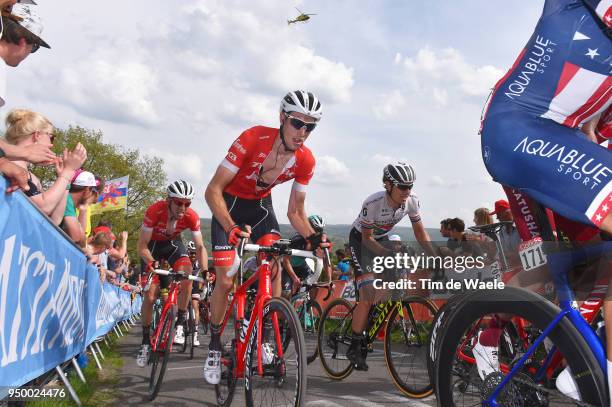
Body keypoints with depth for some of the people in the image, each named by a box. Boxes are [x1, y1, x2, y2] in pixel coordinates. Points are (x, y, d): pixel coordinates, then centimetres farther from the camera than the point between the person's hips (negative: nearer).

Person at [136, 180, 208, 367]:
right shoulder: (154, 211, -34)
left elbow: (200, 247, -20)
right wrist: (153, 263, -46)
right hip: (152, 246, -1)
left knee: (187, 275, -28)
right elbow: (142, 246, -29)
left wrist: (205, 271, -35)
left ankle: (180, 324, -13)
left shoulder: (192, 217, -28)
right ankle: (145, 342, 9)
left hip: (173, 244, 1)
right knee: (150, 295, -8)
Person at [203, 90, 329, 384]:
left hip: (261, 205, 3)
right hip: (229, 204, -3)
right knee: (225, 281, -8)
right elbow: (213, 190, -29)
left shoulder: (306, 161, -19)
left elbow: (295, 211, -8)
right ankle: (215, 345, 13)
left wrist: (311, 236, -28)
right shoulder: (253, 138, -32)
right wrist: (231, 227, -45)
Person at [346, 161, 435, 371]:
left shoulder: (412, 201, -19)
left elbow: (420, 232, -6)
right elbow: (367, 238, -23)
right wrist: (390, 255, -36)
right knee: (368, 296, -17)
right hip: (360, 240, -6)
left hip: (382, 239, 6)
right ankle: (355, 347, -4)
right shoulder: (372, 203, -33)